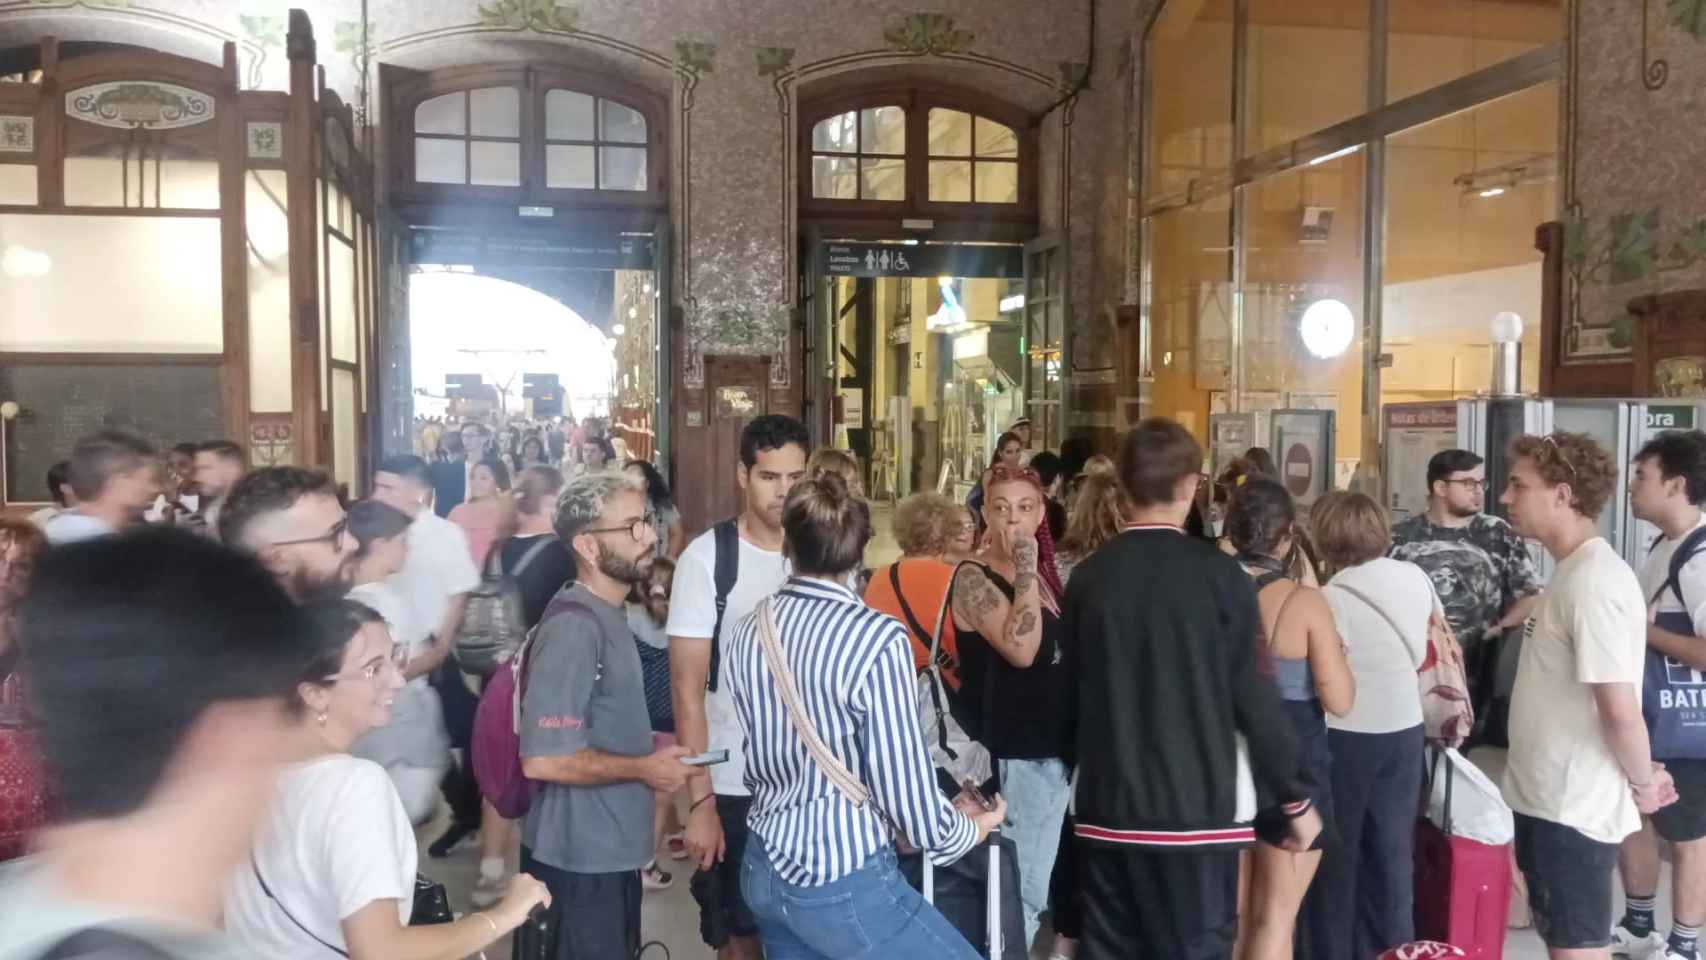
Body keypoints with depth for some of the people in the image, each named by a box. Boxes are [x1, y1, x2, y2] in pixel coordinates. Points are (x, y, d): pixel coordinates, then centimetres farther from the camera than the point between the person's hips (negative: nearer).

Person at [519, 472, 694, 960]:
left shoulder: (607, 618, 9)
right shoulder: (574, 628, -22)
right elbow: (543, 758, -28)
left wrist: (650, 752, 7)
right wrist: (642, 768, -18)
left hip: (610, 852, 9)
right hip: (581, 860, -9)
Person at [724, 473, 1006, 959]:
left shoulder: (747, 630, 0)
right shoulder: (877, 638, -20)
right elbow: (904, 787, -17)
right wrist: (972, 829, 3)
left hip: (763, 869, 7)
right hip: (844, 882, -7)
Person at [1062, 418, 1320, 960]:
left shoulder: (1089, 575, 1)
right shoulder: (1218, 573, -9)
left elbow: (1071, 691, 7)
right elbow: (1255, 697, -8)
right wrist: (1296, 798, 3)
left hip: (1107, 805, 4)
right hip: (1196, 805, -3)